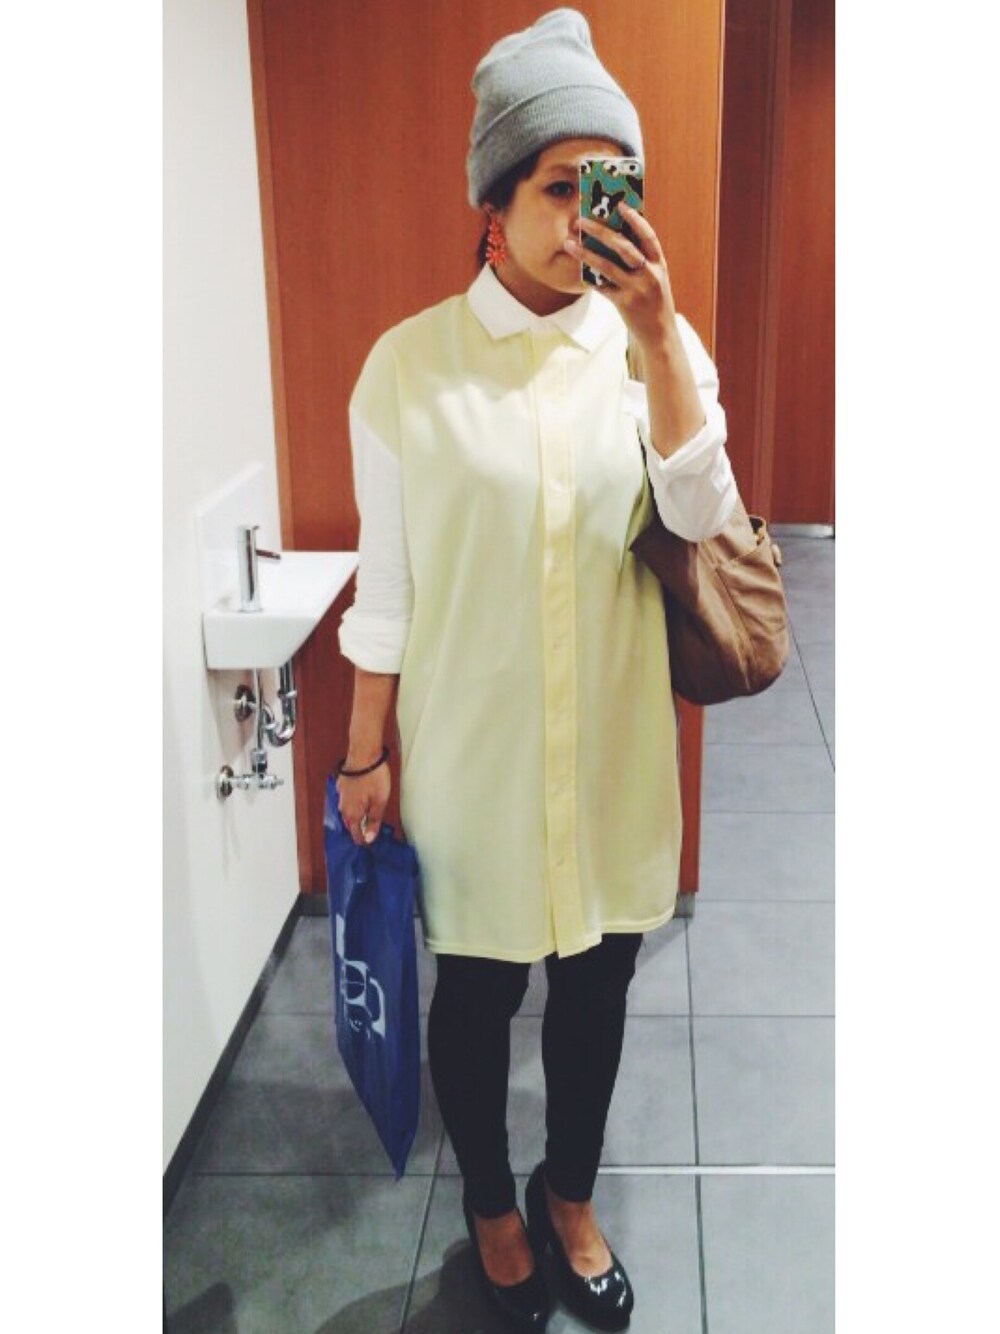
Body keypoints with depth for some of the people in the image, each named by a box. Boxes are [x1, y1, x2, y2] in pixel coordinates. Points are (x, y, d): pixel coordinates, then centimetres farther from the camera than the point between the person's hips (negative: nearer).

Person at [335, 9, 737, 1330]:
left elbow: (700, 515, -16)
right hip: (471, 748, -2)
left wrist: (661, 334, -24)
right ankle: (492, 1205, 42)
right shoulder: (411, 363, -8)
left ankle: (571, 1195, 44)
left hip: (614, 742, 2)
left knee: (597, 978, 17)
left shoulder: (655, 348, -2)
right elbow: (386, 579, -3)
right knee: (478, 987, 14)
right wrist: (366, 753, 0)